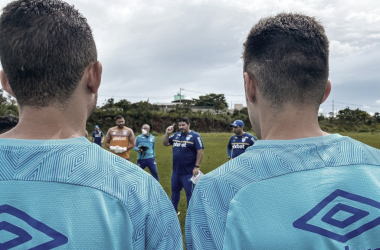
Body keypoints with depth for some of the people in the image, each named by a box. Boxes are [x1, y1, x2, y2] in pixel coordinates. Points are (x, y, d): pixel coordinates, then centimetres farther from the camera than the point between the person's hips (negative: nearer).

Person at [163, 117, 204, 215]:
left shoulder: (195, 136, -10)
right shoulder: (176, 135, 8)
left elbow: (200, 151, -14)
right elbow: (165, 143, 15)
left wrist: (197, 167, -19)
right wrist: (167, 133, -2)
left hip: (188, 172, -7)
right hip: (176, 171, 7)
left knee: (190, 193, 2)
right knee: (175, 191, 20)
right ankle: (174, 210, 36)